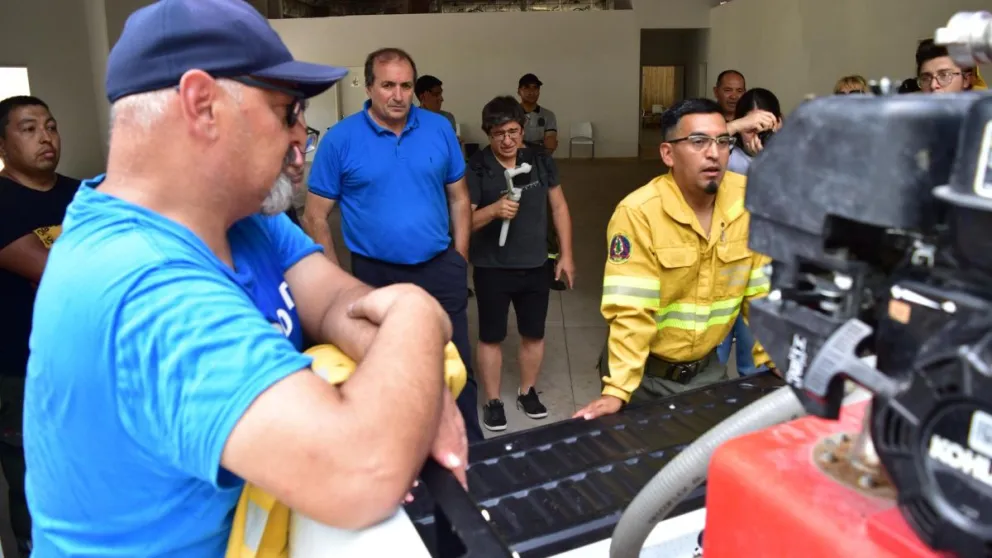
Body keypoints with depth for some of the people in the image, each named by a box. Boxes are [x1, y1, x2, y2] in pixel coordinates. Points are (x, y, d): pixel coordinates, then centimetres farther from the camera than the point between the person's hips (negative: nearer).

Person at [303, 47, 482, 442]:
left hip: (439, 269, 2)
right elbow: (315, 217, -4)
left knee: (456, 364, 10)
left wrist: (459, 260, 3)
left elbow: (459, 199, 8)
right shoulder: (340, 139, -7)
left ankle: (471, 447, 29)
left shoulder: (439, 129, 0)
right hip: (374, 275, -1)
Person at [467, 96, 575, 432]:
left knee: (533, 334, 14)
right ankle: (493, 401, 24)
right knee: (491, 337, 8)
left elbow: (559, 207, 7)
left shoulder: (541, 161, 0)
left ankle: (527, 392, 34)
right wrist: (493, 210, -31)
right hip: (492, 269, -3)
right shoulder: (476, 169, -11)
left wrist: (566, 255, 4)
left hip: (535, 266, 3)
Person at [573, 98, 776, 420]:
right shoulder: (638, 212, -24)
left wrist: (775, 359, 1)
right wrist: (617, 391, -30)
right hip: (646, 373, -4)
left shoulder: (749, 199, -9)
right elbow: (631, 312, -26)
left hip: (707, 368, 4)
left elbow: (762, 291, -1)